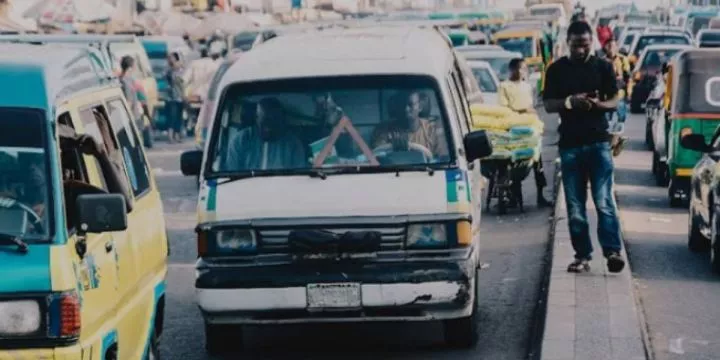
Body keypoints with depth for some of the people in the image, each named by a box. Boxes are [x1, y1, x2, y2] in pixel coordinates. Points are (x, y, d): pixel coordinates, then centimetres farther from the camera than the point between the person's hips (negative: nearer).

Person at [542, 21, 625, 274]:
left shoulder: (603, 67, 6)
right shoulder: (557, 70, 7)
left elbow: (614, 102, 8)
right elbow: (548, 105, 5)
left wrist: (597, 104, -14)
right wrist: (569, 102, -15)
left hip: (598, 141, -1)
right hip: (569, 143, 2)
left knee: (604, 201, -10)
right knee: (575, 205, 3)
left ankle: (612, 251, -12)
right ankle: (582, 255, 8)